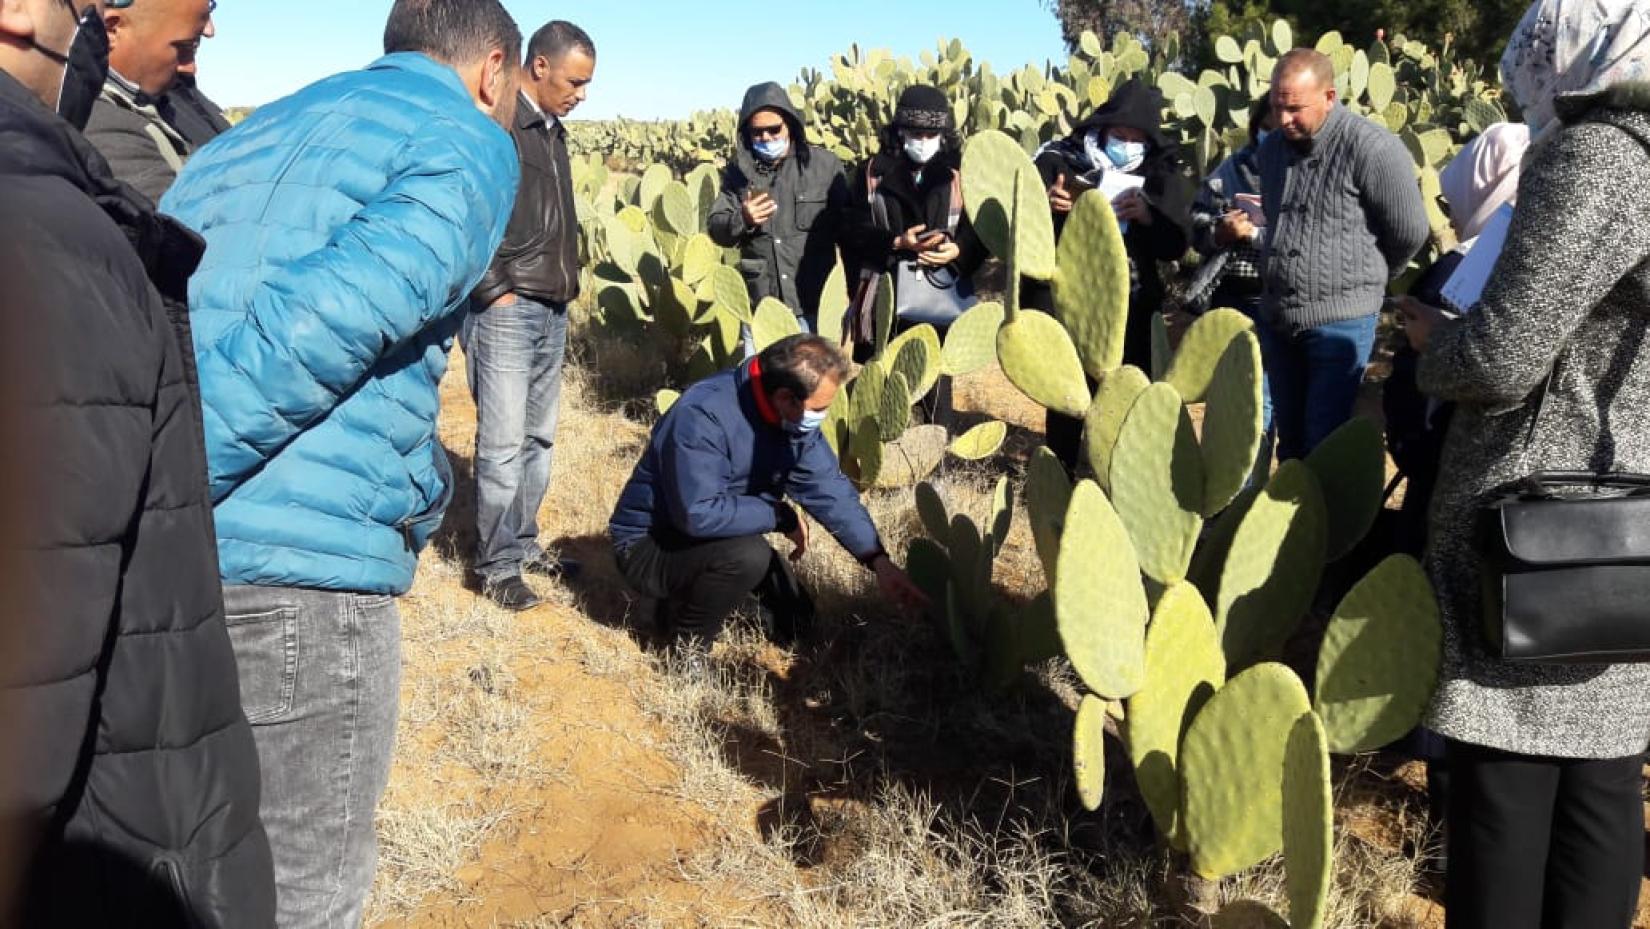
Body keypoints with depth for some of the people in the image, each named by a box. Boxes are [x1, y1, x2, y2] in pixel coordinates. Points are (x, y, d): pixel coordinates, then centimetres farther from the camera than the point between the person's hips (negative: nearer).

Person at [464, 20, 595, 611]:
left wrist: (568, 281, 13)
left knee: (538, 438, 13)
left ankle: (523, 544, 24)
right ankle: (495, 566, 5)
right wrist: (497, 291, -15)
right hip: (506, 311, -8)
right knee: (502, 444, -5)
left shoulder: (552, 129, 16)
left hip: (552, 311, 8)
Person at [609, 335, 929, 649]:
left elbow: (830, 490, -7)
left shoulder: (796, 417, -8)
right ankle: (685, 649, -10)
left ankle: (686, 601, 22)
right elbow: (698, 514, -39)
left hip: (712, 541, 8)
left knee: (795, 622, 9)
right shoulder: (702, 416, -33)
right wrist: (780, 515, -27)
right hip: (647, 545, -8)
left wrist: (877, 560, -16)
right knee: (748, 554, -33)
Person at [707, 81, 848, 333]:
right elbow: (716, 229, 5)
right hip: (759, 304, 2)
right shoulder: (739, 169, 5)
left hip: (813, 304, -2)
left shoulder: (824, 164, -2)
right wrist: (742, 220, -16)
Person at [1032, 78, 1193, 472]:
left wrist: (1150, 217, -19)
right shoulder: (1060, 160, -2)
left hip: (1128, 308, 2)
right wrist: (1045, 206, -23)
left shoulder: (1163, 175, 5)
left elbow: (1177, 245, -1)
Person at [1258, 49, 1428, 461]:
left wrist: (1366, 281, 6)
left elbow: (1409, 232, -8)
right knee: (1289, 438, 15)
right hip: (1277, 315, 7)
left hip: (1340, 320, -6)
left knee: (1324, 445, -2)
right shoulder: (1273, 148, 9)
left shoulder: (1371, 148, -15)